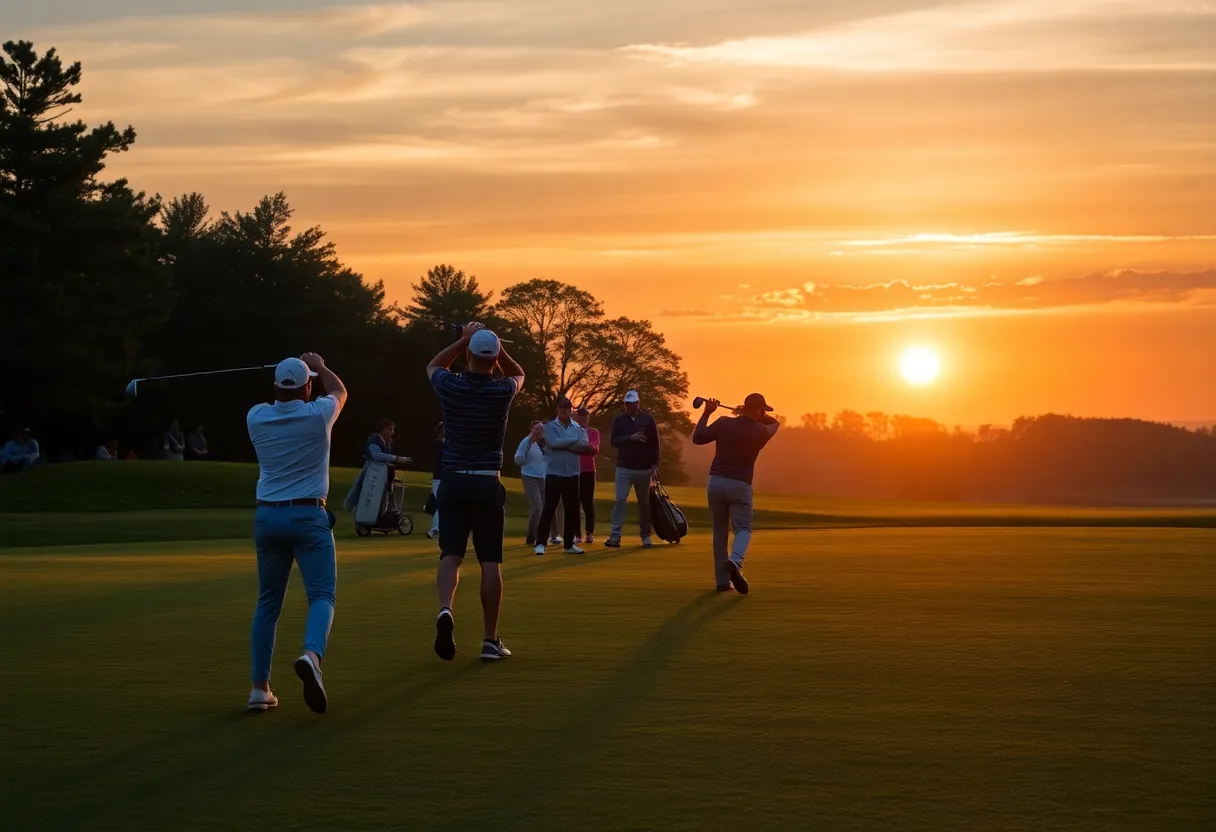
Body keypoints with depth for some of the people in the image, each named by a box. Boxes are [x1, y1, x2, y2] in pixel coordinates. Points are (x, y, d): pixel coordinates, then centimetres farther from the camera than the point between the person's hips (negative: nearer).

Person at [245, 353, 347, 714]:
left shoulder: (256, 418, 1)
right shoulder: (317, 415, -6)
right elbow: (340, 391, 18)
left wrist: (289, 375, 39)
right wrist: (319, 367, 36)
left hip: (267, 517, 4)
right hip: (308, 517, -4)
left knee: (268, 602, 12)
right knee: (321, 595, -5)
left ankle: (260, 687, 8)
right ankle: (312, 655, -36)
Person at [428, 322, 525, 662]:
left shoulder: (451, 386, -5)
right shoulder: (502, 391, -7)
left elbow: (433, 366, 21)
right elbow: (518, 374, 20)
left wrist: (464, 340, 18)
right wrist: (495, 346, 10)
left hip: (453, 481, 1)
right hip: (487, 483, -1)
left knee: (450, 554, 0)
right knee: (490, 562, 4)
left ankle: (445, 610, -28)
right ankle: (491, 640, 6)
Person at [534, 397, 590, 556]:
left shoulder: (578, 428, 9)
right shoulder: (550, 426, 1)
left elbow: (584, 445, -8)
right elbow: (554, 443, -18)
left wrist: (563, 444, -14)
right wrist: (574, 440, -10)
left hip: (572, 474, 4)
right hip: (554, 473, -4)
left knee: (572, 509, 6)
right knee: (549, 508, -8)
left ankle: (569, 544, 15)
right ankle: (540, 543, -7)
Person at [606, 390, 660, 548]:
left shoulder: (648, 419, 1)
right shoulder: (619, 420, 4)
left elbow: (654, 444, 1)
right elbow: (614, 441, -4)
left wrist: (654, 465, -5)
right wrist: (630, 438, -19)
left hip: (643, 469, 0)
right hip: (624, 468, 0)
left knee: (644, 503, 9)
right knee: (620, 500, -10)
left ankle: (645, 535, 18)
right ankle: (615, 535, -12)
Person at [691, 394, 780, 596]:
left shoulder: (724, 423, -3)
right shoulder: (761, 432, -1)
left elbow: (697, 438, 4)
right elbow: (774, 423, 22)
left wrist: (706, 414, 10)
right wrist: (749, 414, 19)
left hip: (716, 483, 2)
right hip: (740, 486, -2)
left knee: (720, 533, 12)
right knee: (743, 529, 3)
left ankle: (723, 580, 10)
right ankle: (735, 562, -29)